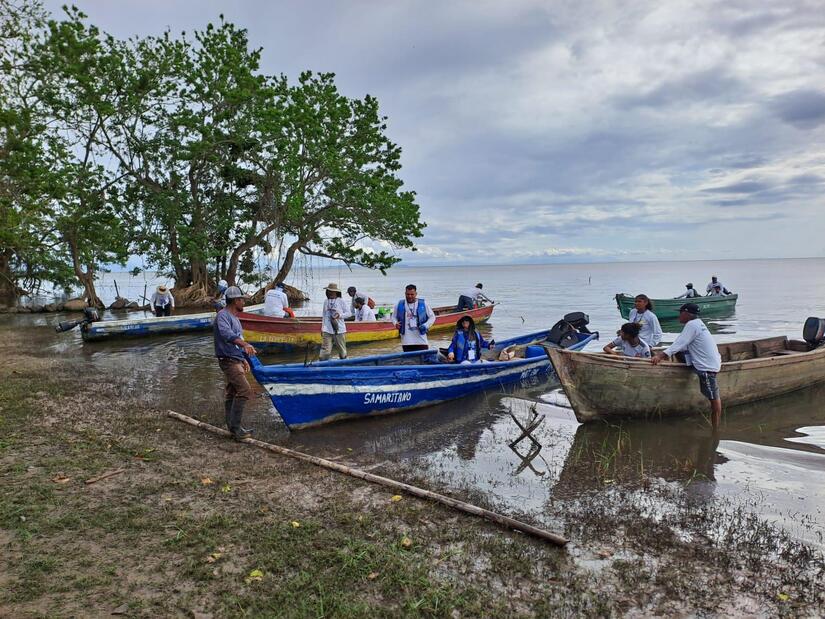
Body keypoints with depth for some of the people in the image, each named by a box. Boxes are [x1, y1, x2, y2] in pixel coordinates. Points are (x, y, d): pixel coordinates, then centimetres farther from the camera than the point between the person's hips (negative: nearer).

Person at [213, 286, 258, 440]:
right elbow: (226, 333, -34)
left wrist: (244, 359, 27)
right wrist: (245, 344, -47)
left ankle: (233, 427, 17)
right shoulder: (223, 315, -13)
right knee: (245, 391, -16)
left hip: (236, 360, 10)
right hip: (229, 360, -10)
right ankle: (235, 426, -10)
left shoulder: (234, 318, 19)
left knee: (231, 393, 12)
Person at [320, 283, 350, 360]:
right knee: (325, 350, -7)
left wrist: (340, 315, -15)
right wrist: (322, 328, 13)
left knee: (342, 350, 6)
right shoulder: (326, 302, 11)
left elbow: (347, 313, 3)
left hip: (339, 329, -2)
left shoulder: (341, 301, 0)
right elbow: (324, 316, 17)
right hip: (327, 330, 2)